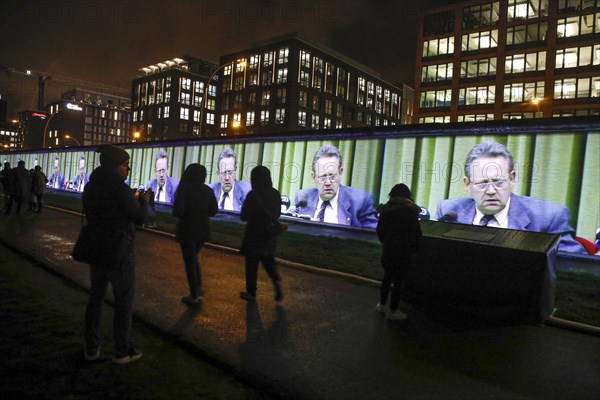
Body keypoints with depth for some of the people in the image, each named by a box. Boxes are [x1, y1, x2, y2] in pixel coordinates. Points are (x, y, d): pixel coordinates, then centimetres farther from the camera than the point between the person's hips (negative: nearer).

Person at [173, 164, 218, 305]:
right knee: (193, 257, 26)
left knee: (189, 262, 6)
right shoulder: (208, 190, 1)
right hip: (203, 230, 5)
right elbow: (213, 210, 6)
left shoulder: (184, 189, -13)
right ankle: (198, 287, 23)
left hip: (187, 230, -5)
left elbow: (177, 211, -18)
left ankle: (194, 296, 12)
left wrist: (184, 214, 3)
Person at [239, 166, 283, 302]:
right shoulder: (276, 193, -1)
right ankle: (276, 280, -5)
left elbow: (244, 216, -13)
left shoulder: (253, 194, -18)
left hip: (254, 234, -5)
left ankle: (251, 292, 18)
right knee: (268, 261, 20)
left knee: (251, 263, 9)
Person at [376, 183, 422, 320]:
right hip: (404, 252, -4)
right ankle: (392, 310, 11)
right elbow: (417, 233, -8)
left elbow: (379, 230, 7)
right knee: (398, 280, 5)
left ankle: (382, 305, 28)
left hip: (387, 251, 4)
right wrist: (414, 250, 5)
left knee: (387, 277, 18)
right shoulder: (410, 210, -9)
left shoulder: (385, 209, 1)